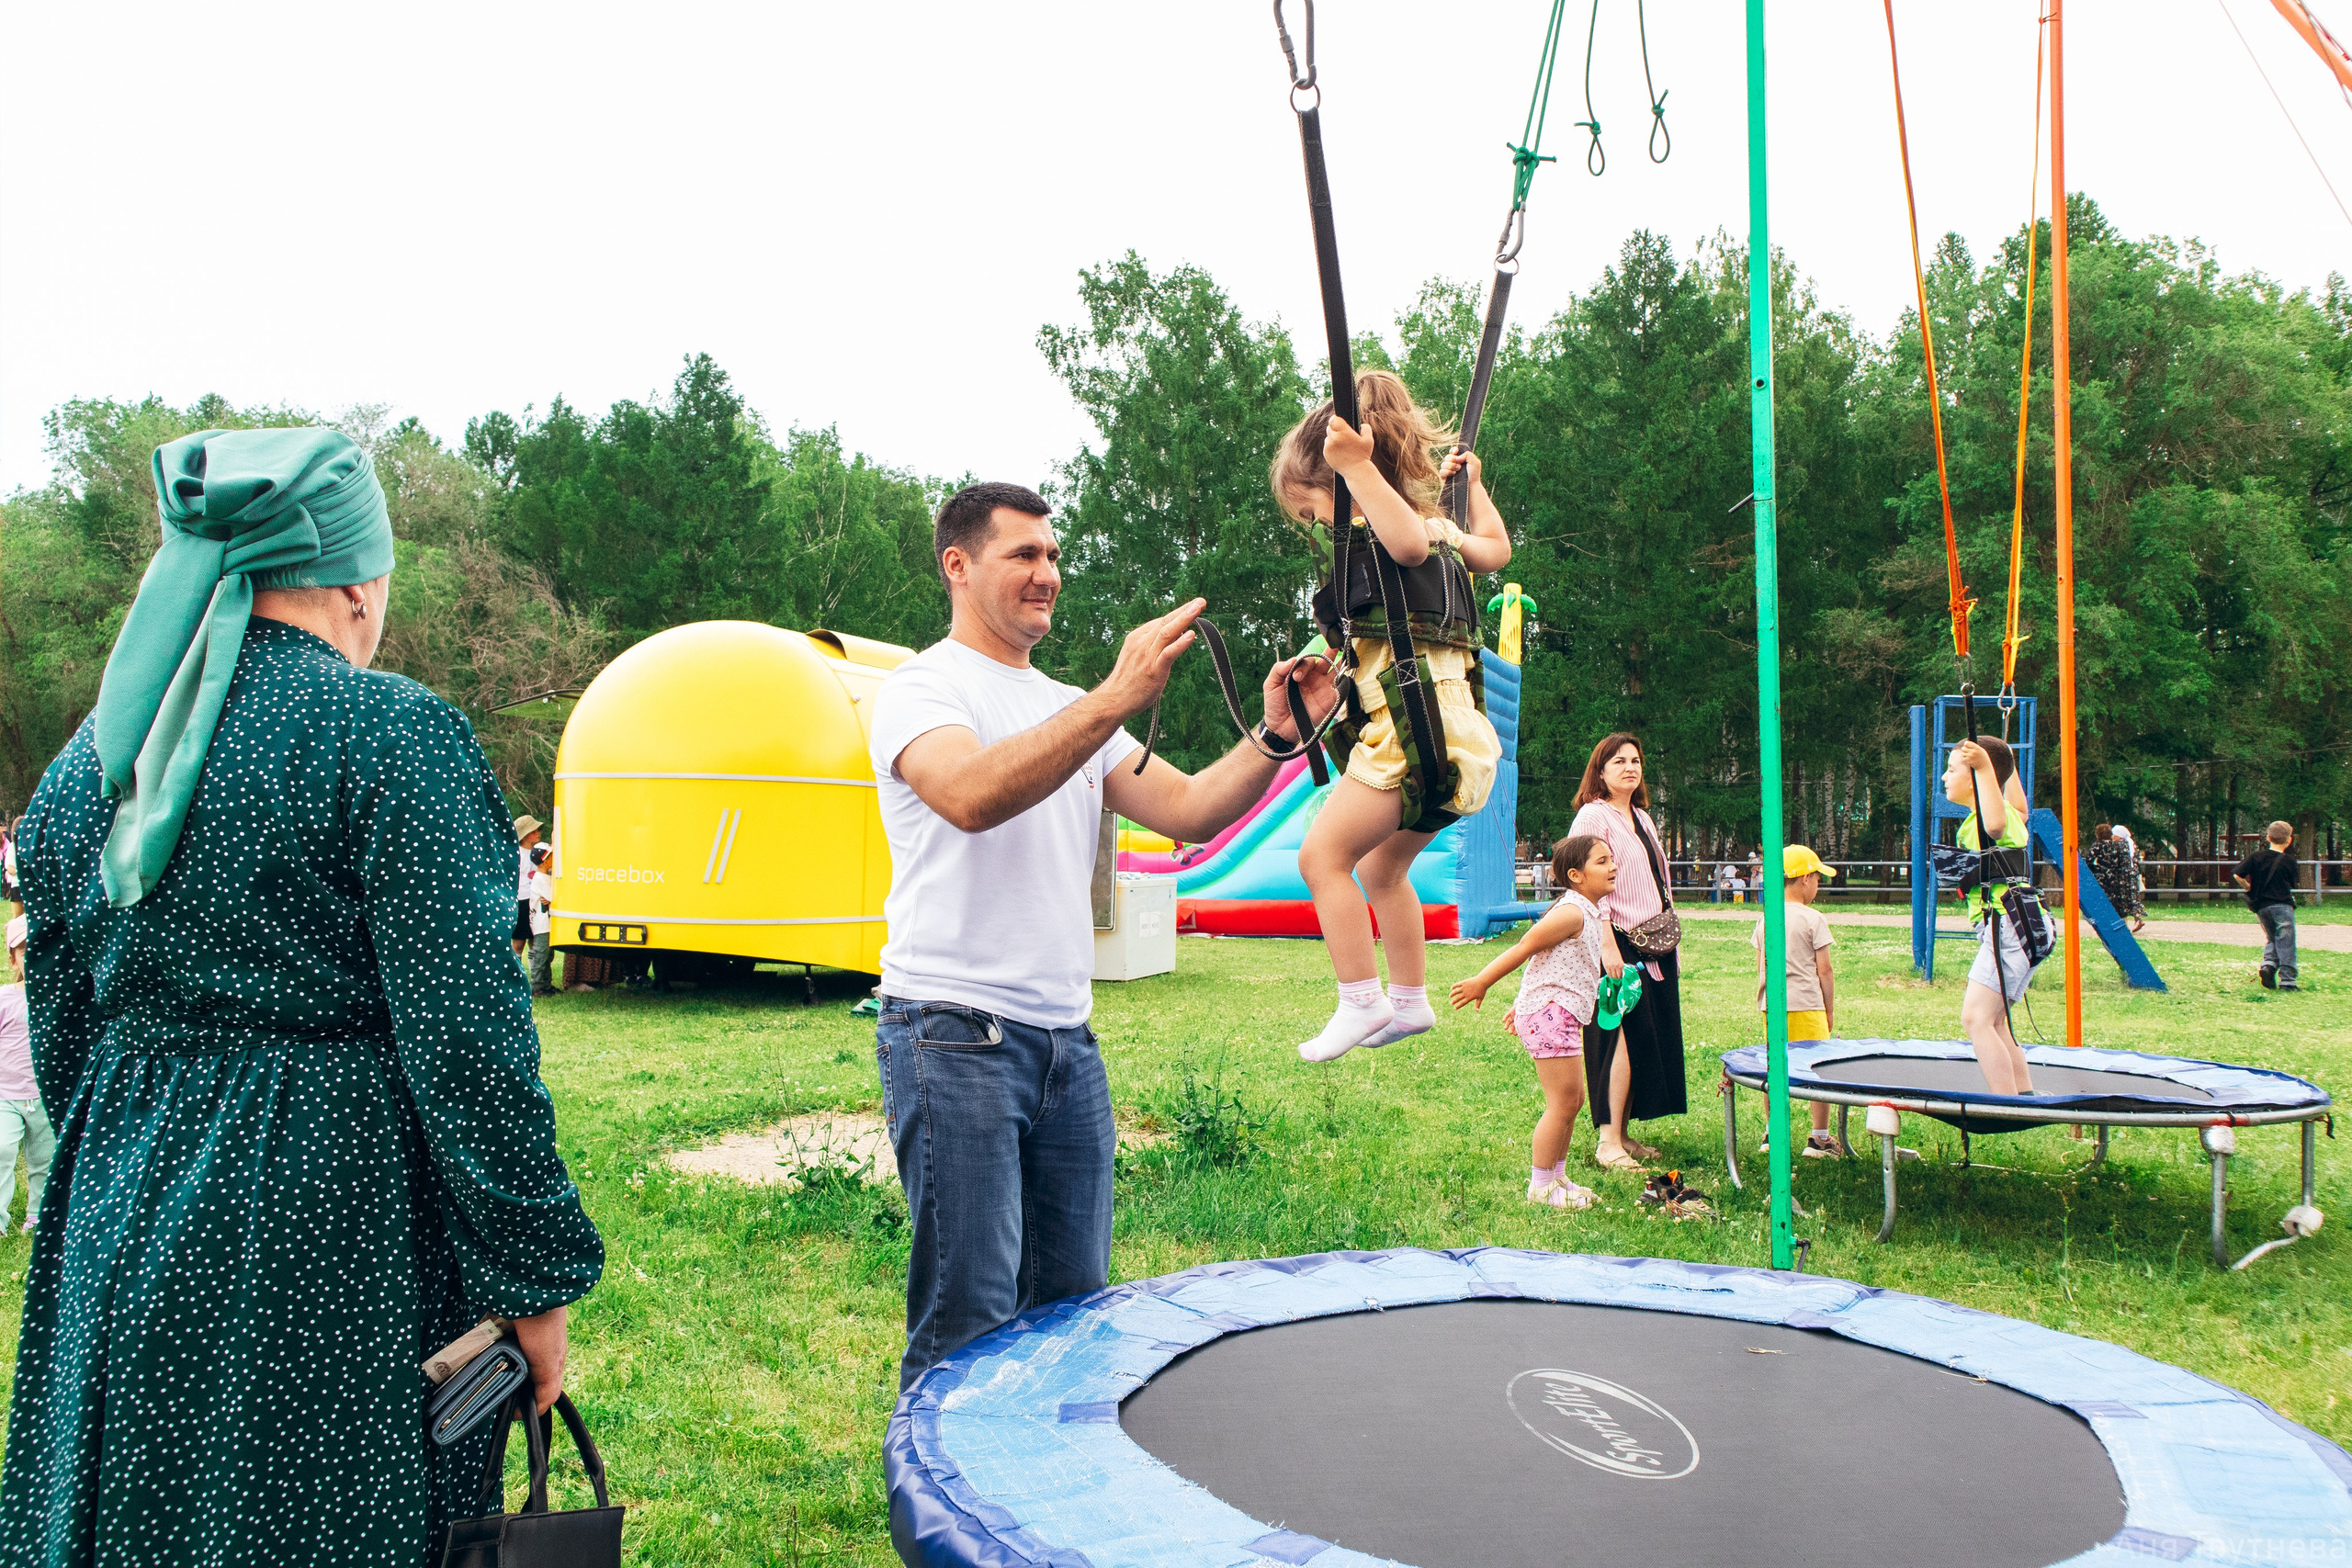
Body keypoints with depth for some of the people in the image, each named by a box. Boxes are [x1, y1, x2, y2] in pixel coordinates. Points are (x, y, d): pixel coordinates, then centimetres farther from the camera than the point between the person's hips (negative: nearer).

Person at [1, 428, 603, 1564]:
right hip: (334, 1222, -6)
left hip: (123, 1222, 7)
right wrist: (534, 1278, -10)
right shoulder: (390, 734, -14)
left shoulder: (91, 755, 6)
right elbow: (464, 1034, -17)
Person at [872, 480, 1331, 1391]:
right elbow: (974, 796, -26)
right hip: (955, 1033, -7)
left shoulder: (1069, 710, 19)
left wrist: (1275, 736, -6)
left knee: (1073, 1304, 12)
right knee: (969, 1323, -5)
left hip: (1065, 1038, 7)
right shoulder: (921, 688, -4)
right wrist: (1116, 699, -32)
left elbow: (1188, 812, 10)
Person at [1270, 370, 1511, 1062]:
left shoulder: (1365, 530, -10)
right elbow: (1494, 549, 36)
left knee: (1323, 854, -12)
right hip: (1445, 726, 10)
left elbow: (1410, 543, -36)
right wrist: (1471, 484, 47)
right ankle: (1411, 1001, 30)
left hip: (1415, 725, -10)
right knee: (1381, 867, 23)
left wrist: (1359, 465, -37)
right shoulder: (1432, 522, 18)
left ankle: (1360, 1000, -11)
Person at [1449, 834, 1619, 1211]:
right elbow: (1524, 948, -17)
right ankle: (1541, 1186, 3)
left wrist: (1522, 1006, 25)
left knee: (1573, 1100, 15)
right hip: (1549, 1013, -10)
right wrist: (1482, 983, -16)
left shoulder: (1592, 916, 17)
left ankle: (1557, 1177, 25)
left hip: (1560, 1017, 10)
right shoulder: (1571, 913, -16)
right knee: (1564, 1103, -6)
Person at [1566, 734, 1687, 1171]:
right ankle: (1608, 1143, -8)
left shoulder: (1642, 818, 18)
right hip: (1622, 943, -8)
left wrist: (1673, 941, 18)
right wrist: (1609, 947, -22)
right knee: (1627, 1038, -13)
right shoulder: (1593, 815, -8)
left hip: (1656, 946, 8)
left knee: (1654, 1036, 7)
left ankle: (1623, 1133, 14)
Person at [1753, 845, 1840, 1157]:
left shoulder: (1765, 920, 9)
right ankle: (1819, 1138, 5)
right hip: (1805, 1005, -5)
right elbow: (1824, 970, -4)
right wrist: (1830, 1010, 5)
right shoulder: (1813, 919, -6)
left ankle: (1773, 1134, 18)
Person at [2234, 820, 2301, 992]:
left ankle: (2268, 964, -6)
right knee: (2286, 944, -1)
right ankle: (2287, 981, -3)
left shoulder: (2256, 856, 3)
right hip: (2282, 905, -3)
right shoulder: (2289, 860, -1)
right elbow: (2291, 884, 9)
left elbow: (2236, 875, -4)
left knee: (2271, 939, 18)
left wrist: (2248, 888, 13)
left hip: (2261, 907, 3)